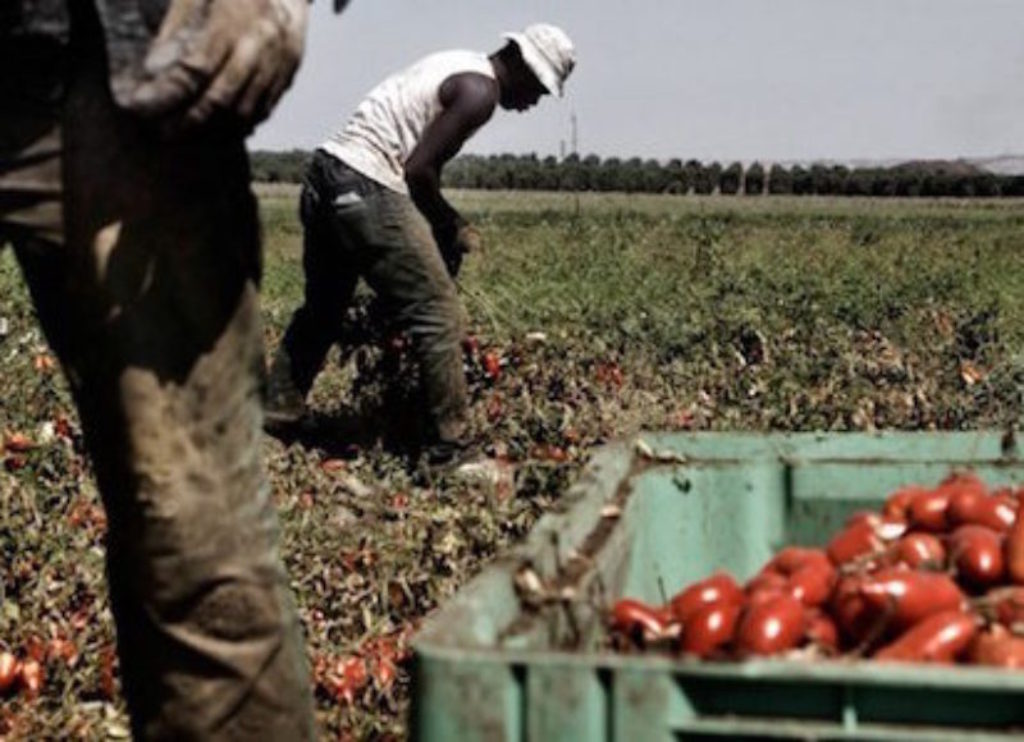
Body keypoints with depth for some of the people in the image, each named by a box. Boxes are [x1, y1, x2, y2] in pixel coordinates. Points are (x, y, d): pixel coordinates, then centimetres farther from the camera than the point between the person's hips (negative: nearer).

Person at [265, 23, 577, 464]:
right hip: (366, 191, -10)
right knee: (438, 316, -3)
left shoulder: (456, 66, 21)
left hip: (323, 177, 10)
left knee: (322, 311, 23)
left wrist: (446, 223, 14)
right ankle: (450, 445, 2)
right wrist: (450, 228, 2)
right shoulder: (481, 91, -7)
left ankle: (275, 416, 32)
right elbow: (418, 170, -13)